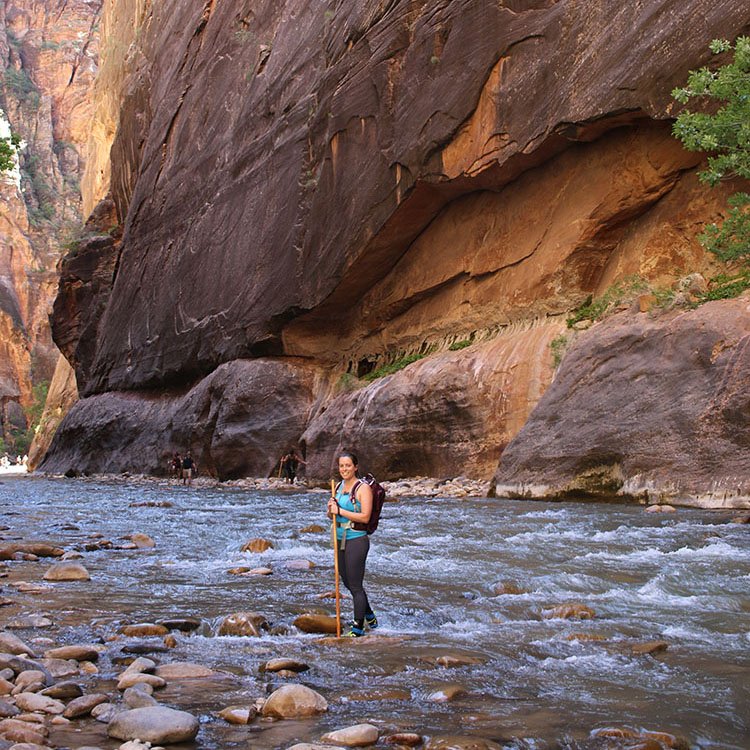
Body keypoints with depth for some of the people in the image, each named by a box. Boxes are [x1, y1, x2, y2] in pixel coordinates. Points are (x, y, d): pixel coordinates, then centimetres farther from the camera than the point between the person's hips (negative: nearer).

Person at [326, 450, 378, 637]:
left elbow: (365, 517, -20)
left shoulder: (363, 488, -11)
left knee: (355, 585, -1)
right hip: (340, 540, 8)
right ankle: (370, 619, 35)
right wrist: (330, 509, -6)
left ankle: (358, 627, 11)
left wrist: (340, 511, -19)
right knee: (349, 584, 17)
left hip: (356, 540, -8)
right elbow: (332, 516, 17)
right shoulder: (339, 487, 11)